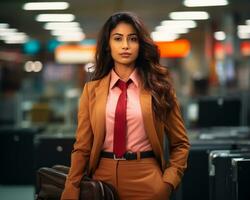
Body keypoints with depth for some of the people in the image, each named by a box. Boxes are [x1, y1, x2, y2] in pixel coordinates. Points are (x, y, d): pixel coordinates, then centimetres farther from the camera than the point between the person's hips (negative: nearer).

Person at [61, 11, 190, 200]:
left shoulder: (157, 86, 1)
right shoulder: (92, 89, 3)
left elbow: (180, 143, 5)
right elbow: (82, 147, 1)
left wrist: (168, 182, -7)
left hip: (146, 180, -1)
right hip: (103, 178, 1)